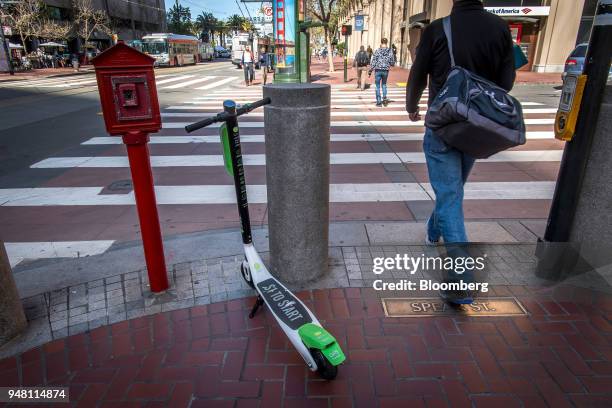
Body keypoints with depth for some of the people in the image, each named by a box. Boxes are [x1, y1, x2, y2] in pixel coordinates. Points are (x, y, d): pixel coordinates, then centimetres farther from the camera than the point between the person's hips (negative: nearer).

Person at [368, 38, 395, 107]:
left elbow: (373, 62, -8)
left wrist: (369, 71, -3)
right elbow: (392, 63, 2)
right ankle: (384, 98, 9)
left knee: (378, 86, 7)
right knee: (384, 84, 24)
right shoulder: (390, 51, -2)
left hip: (378, 70, -2)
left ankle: (379, 102, 6)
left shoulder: (377, 51, -8)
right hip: (386, 71, 2)